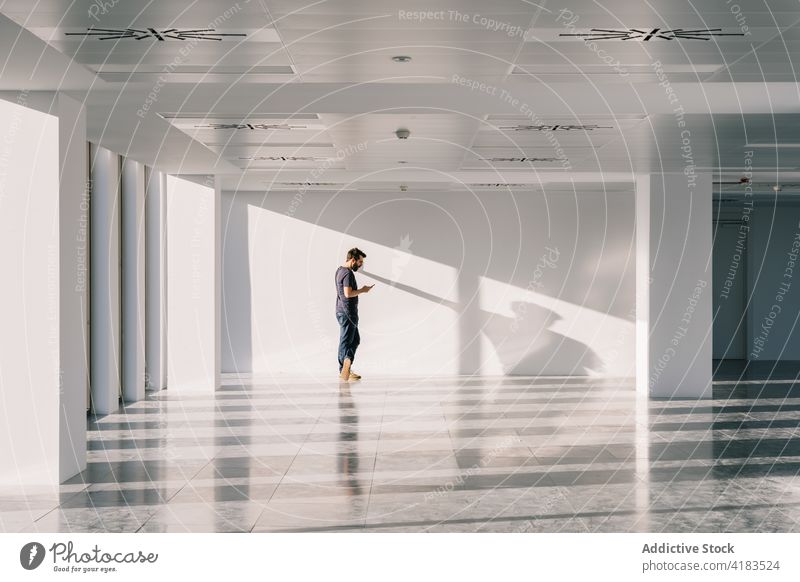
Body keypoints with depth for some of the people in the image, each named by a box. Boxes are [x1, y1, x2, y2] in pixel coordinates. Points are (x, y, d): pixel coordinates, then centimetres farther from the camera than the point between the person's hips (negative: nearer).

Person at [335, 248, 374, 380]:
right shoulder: (348, 273, -18)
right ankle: (344, 371, -9)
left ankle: (345, 370, 17)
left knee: (355, 340, 15)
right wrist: (362, 290, -14)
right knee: (346, 342, -9)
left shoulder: (340, 270, 13)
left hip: (342, 311, 10)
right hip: (347, 312, -10)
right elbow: (348, 293, -26)